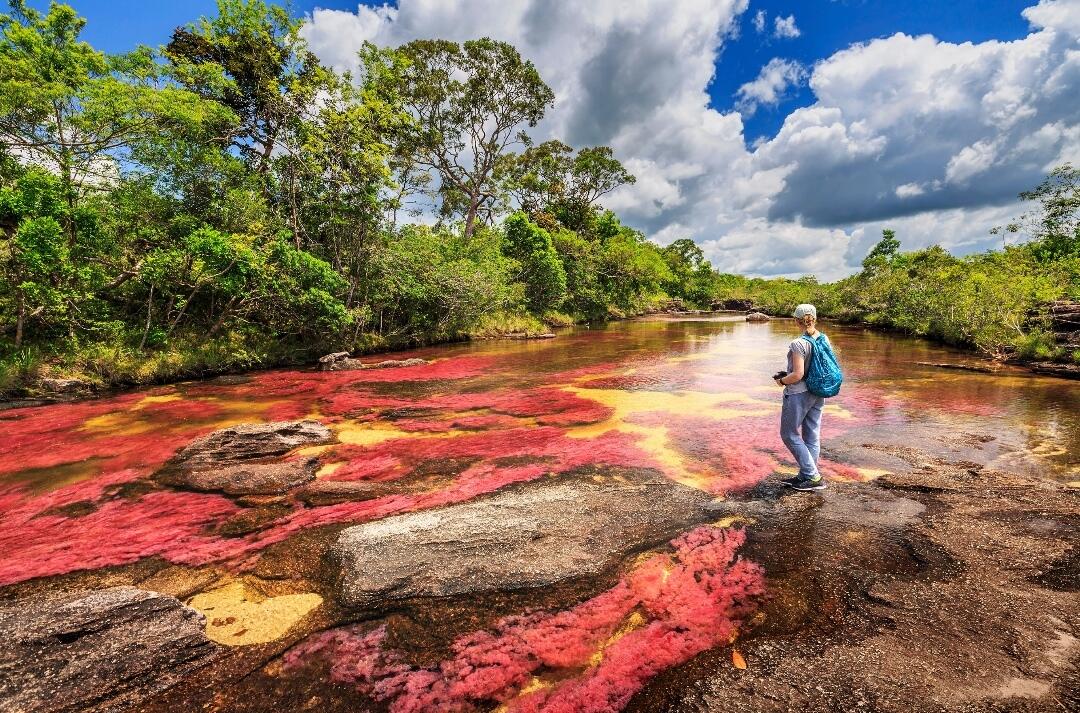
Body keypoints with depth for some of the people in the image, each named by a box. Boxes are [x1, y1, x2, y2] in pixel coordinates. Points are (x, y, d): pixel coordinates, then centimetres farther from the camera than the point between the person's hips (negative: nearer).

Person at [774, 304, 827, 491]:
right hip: (818, 393, 8)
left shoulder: (798, 344, -20)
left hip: (798, 394, -8)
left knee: (789, 434, 6)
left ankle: (813, 477, 6)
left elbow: (798, 375, -23)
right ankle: (805, 476, 24)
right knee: (812, 436, 13)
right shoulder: (824, 339, 3)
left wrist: (782, 381, -4)